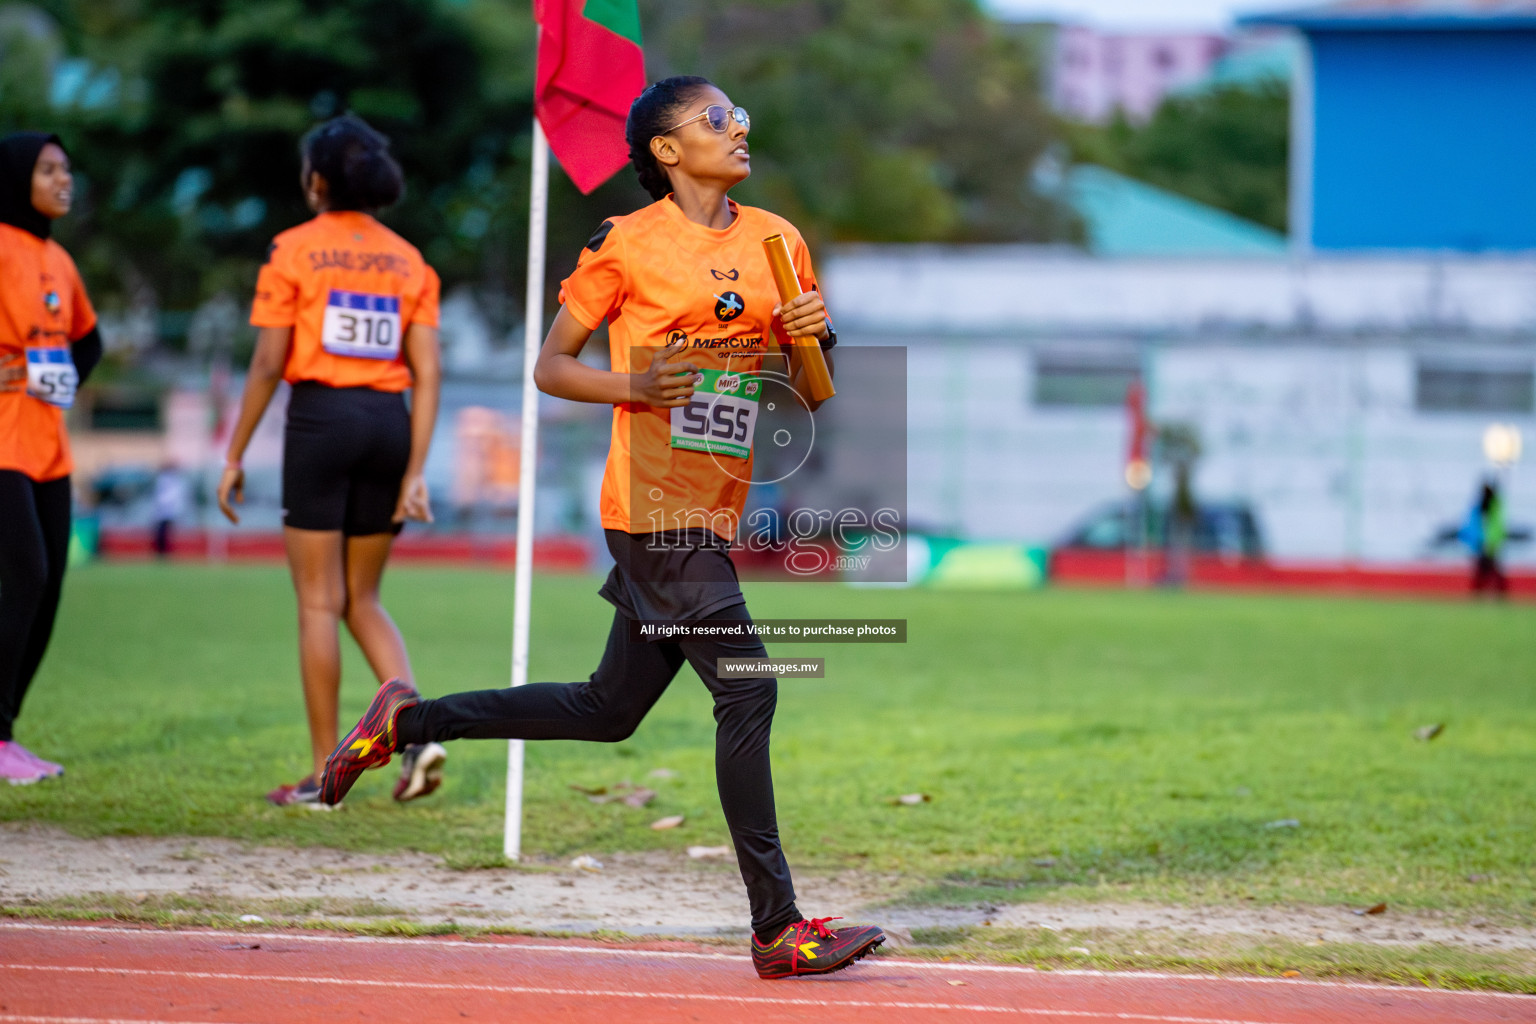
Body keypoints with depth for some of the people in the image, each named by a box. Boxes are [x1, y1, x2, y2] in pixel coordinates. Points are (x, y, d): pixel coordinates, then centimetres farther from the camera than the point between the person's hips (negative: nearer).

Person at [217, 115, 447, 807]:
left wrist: (234, 456, 0)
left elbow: (267, 364, -6)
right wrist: (415, 472, 4)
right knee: (362, 600, 15)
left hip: (320, 418, -4)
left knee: (320, 601, 1)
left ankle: (324, 773, 3)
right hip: (389, 423, 4)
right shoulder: (408, 260, 10)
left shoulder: (293, 250, -2)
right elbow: (426, 374, 4)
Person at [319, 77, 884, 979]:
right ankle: (778, 928, -8)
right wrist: (635, 385, -17)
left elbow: (811, 391, 17)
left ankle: (408, 721, 30)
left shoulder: (777, 239, 12)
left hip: (717, 512, 7)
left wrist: (817, 336, -5)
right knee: (747, 691, -13)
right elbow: (551, 366, 0)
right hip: (657, 507, -7)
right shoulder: (626, 245, -5)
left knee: (609, 711, 14)